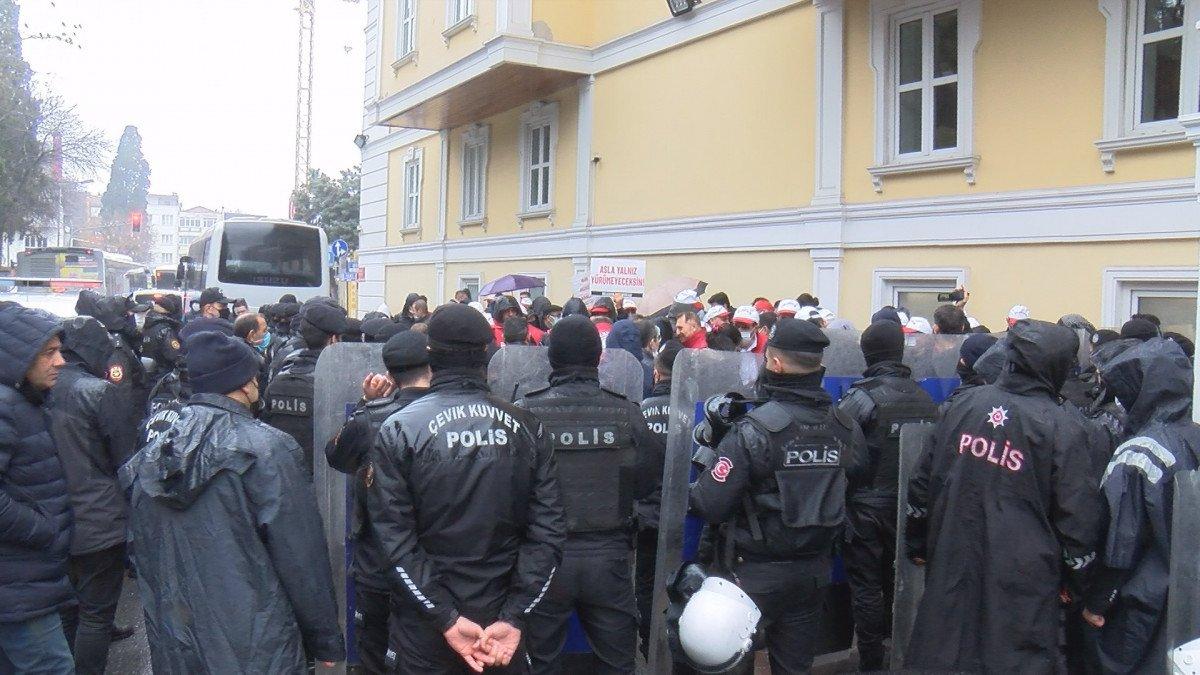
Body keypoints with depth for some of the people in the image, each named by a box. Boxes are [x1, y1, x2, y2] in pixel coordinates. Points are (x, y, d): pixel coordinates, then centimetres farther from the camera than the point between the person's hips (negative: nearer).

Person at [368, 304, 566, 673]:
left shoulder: (399, 430, -10)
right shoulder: (527, 428, -4)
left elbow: (395, 539, -16)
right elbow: (548, 532, -9)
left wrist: (447, 619, -14)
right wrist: (513, 617, -9)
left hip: (426, 630, -2)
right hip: (502, 621, 2)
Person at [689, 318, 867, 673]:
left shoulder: (752, 431, -21)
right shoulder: (846, 427, -4)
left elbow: (708, 506, -23)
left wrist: (717, 448, -4)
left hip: (753, 573, -5)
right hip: (815, 572, 5)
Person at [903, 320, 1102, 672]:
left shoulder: (964, 404, 2)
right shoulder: (1063, 426, -9)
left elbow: (924, 480, 7)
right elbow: (1078, 515, -7)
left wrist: (918, 544, 17)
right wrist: (1077, 576, 8)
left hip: (952, 565, 4)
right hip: (1023, 577, -3)